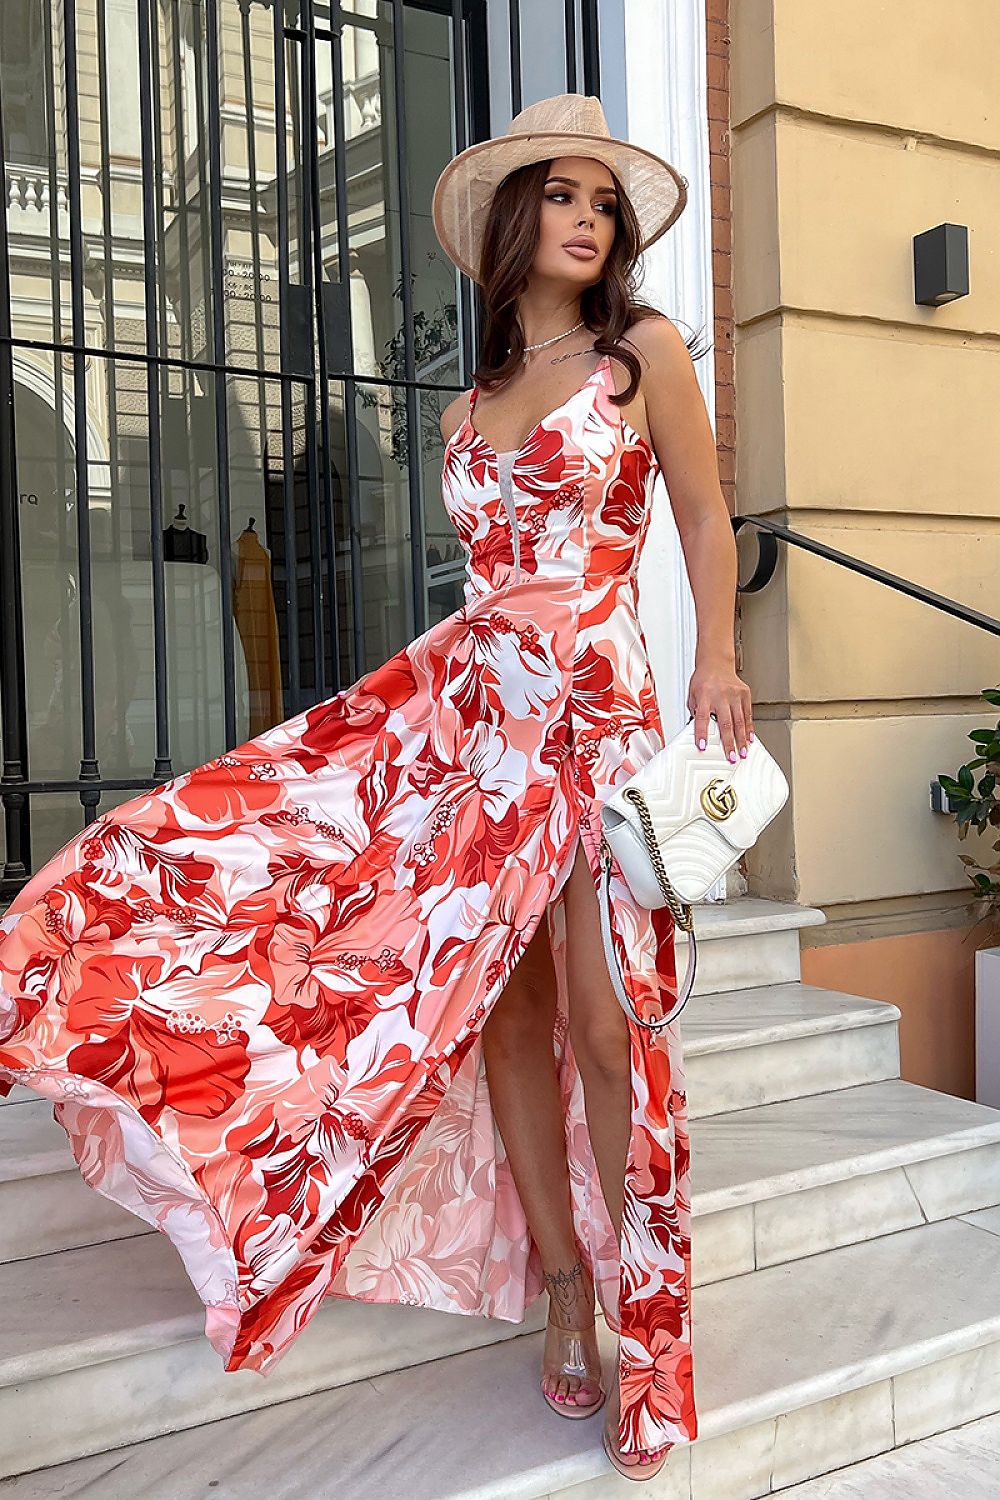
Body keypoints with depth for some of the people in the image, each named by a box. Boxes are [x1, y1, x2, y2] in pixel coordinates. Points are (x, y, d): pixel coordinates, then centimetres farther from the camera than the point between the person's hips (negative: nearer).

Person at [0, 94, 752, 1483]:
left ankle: (640, 1315, 10)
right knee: (501, 1006, 3)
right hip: (470, 700, 5)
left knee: (601, 1020, -7)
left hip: (594, 704, -4)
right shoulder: (468, 410, 17)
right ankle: (561, 1286, 18)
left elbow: (706, 518, 4)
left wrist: (717, 660, -8)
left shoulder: (643, 351, 6)